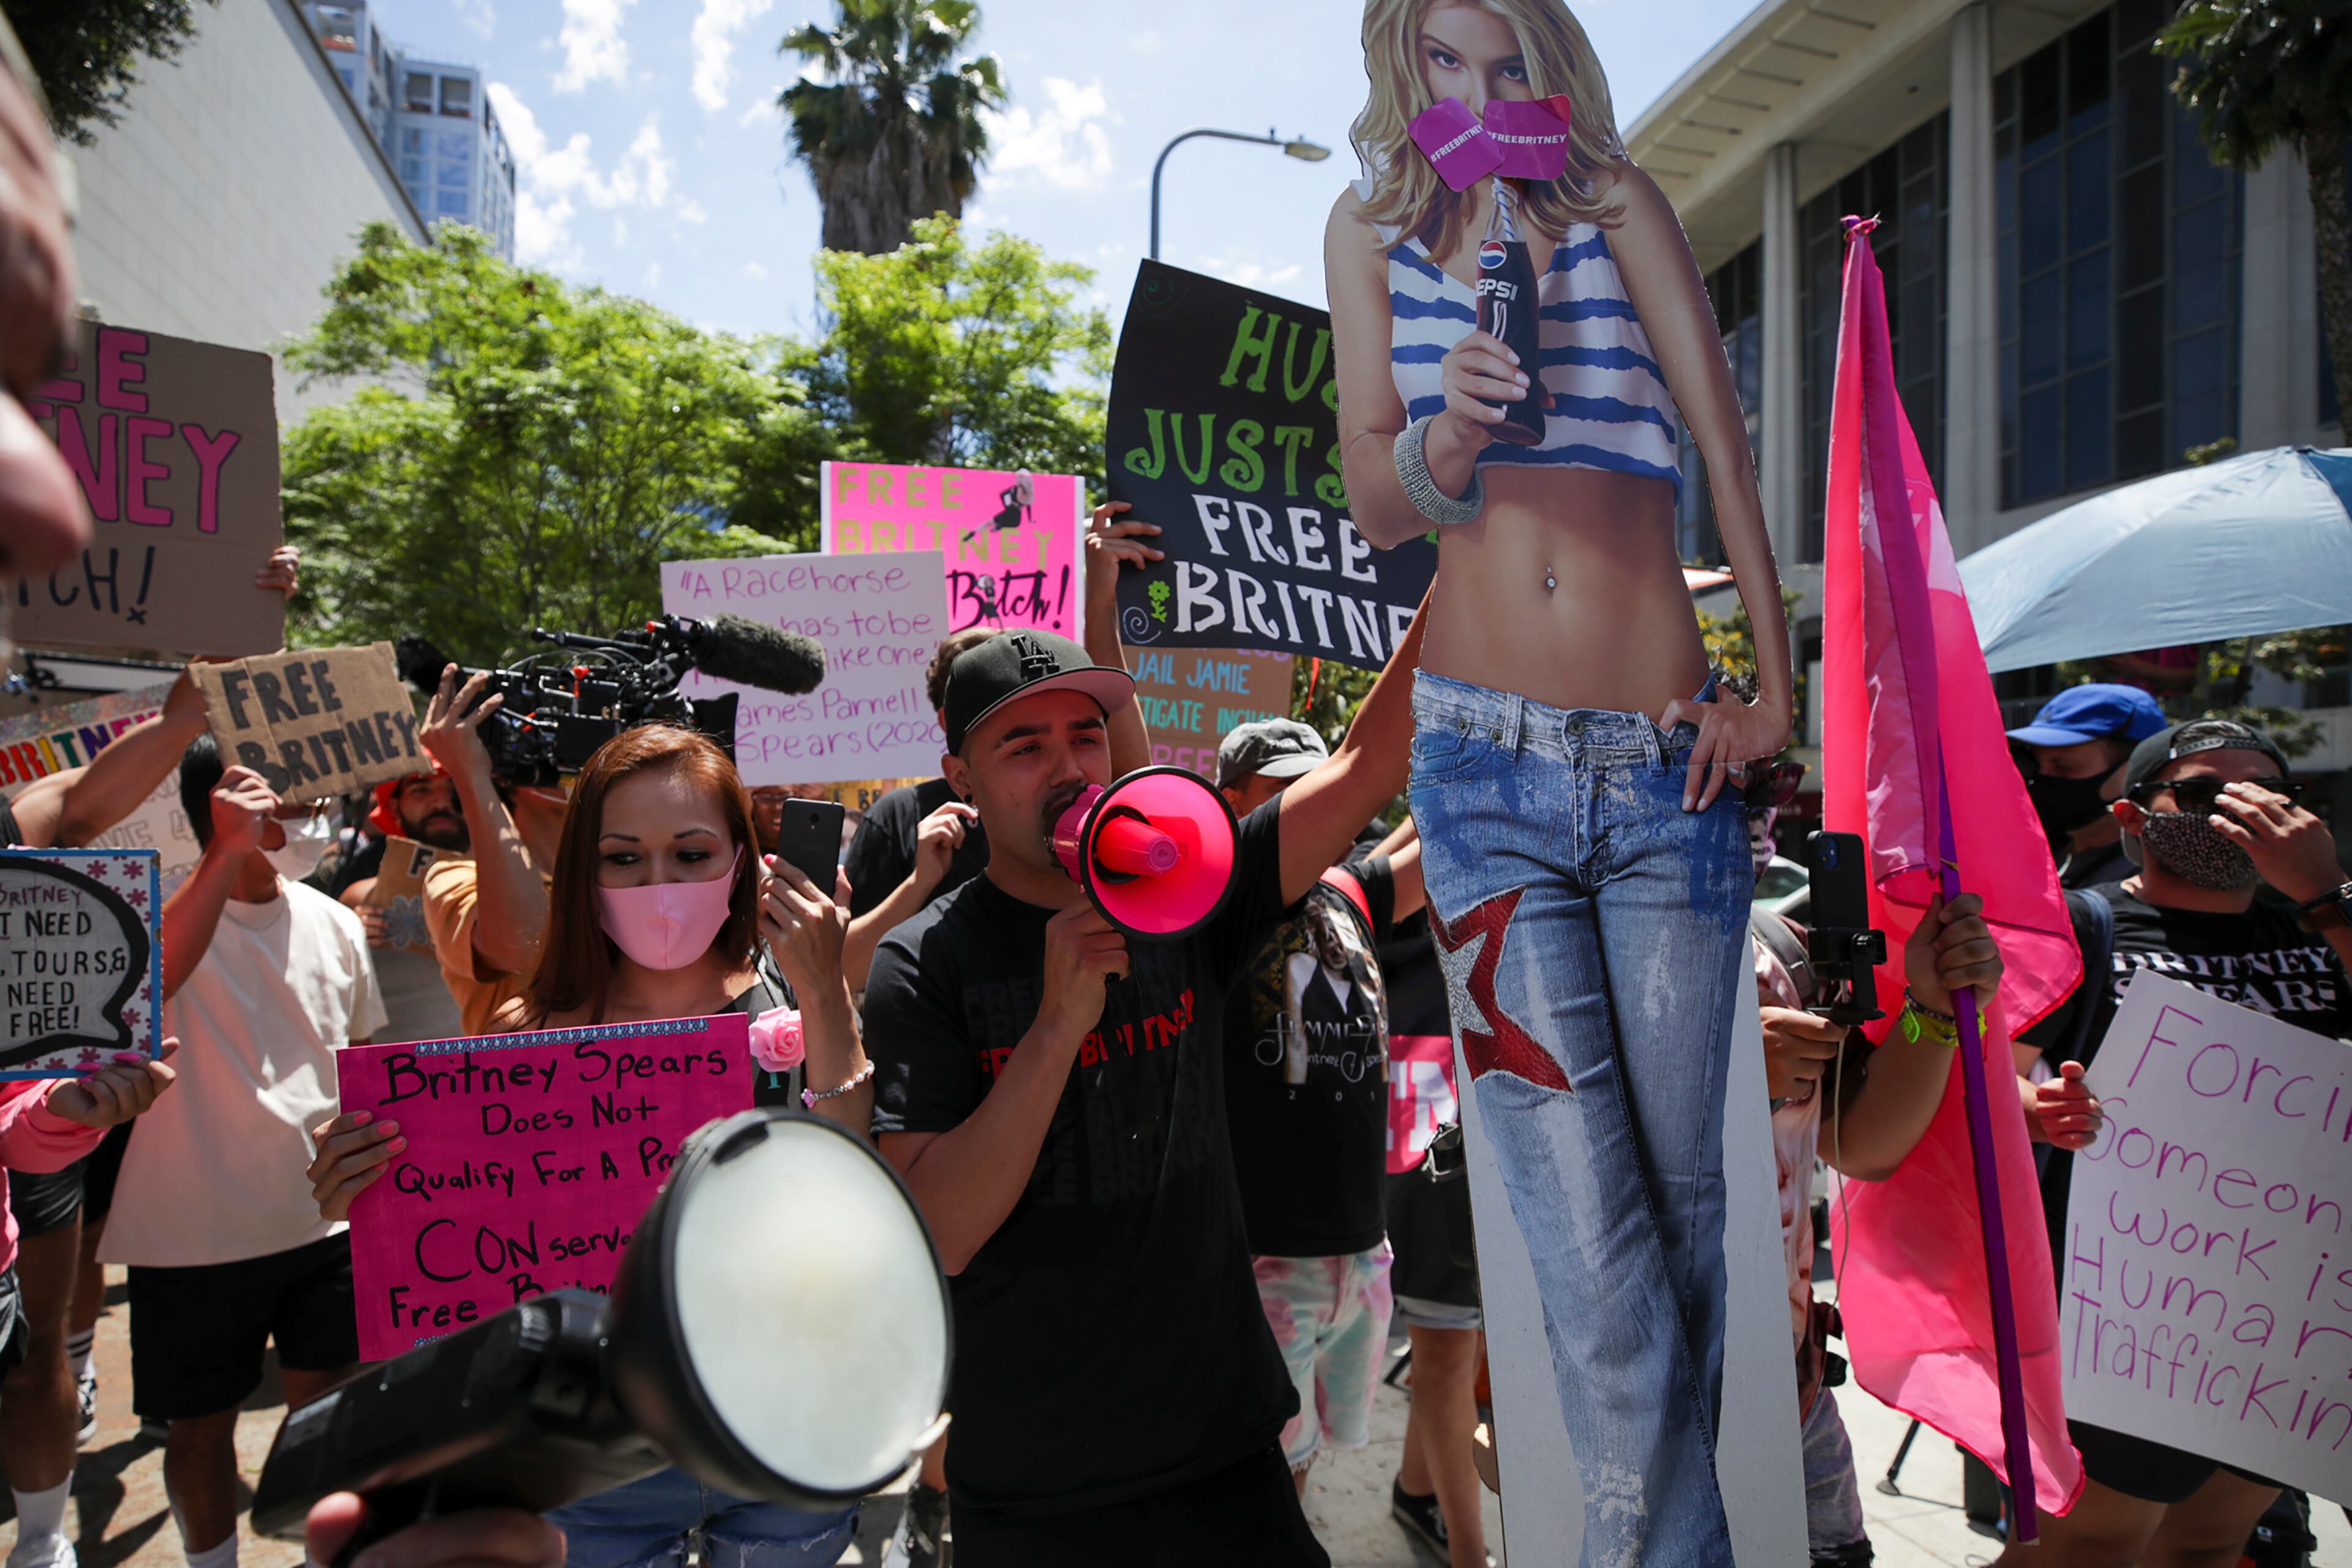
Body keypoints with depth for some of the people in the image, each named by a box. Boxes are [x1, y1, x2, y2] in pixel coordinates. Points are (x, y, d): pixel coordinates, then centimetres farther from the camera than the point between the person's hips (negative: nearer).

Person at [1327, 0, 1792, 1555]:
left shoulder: (1619, 201, 11)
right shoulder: (1371, 233, 13)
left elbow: (1728, 438, 5)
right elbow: (1376, 506, 4)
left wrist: (1777, 683, -4)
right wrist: (1441, 441, -19)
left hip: (1669, 767, 1)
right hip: (1490, 771, 0)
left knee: (1684, 1187, 8)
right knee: (1589, 1239, -7)